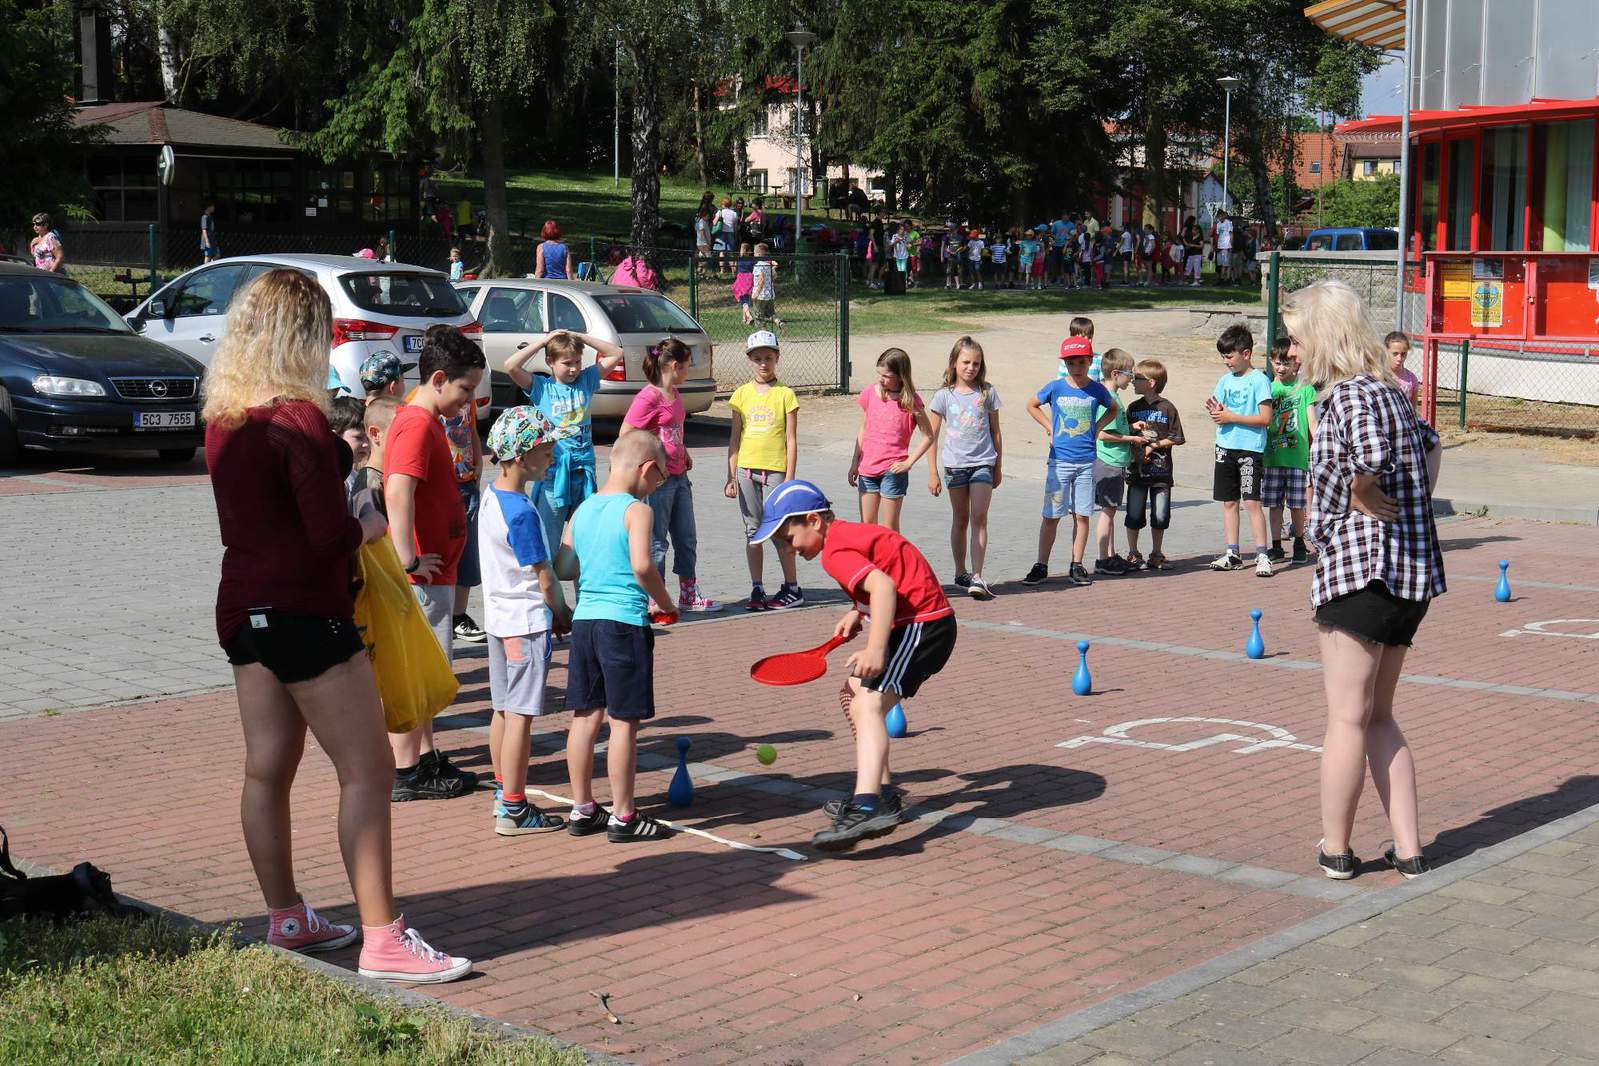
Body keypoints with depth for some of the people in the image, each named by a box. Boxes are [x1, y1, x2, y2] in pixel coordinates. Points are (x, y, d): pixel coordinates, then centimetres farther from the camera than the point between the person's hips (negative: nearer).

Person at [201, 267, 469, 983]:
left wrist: (335, 455, 12)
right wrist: (370, 526, -1)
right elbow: (331, 534, -21)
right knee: (366, 770, -4)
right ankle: (383, 939, -4)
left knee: (267, 768, 14)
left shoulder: (224, 417, 6)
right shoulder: (299, 419, -19)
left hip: (243, 610, 9)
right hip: (304, 613, -9)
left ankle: (286, 919, 26)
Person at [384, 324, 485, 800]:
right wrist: (409, 560, -27)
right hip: (421, 576, -10)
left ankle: (427, 760, 25)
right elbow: (399, 494, -30)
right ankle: (404, 774, 4)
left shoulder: (426, 421, 15)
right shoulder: (418, 425, -17)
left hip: (433, 572, 10)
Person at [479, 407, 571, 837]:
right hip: (527, 622, -9)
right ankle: (513, 811, 2)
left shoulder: (492, 493, 5)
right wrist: (562, 613, 1)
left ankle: (504, 796, 26)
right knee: (520, 715, -3)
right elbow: (544, 576, -16)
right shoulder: (522, 513, -22)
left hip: (498, 618, 9)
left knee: (503, 711, 16)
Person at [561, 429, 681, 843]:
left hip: (584, 619, 7)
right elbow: (642, 565, -23)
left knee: (586, 716, 13)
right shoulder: (636, 510, -10)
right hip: (624, 622, -7)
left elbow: (562, 567, 13)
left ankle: (582, 810, 22)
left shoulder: (583, 509, 11)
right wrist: (666, 604, -9)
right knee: (624, 722, 0)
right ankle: (623, 817, 5)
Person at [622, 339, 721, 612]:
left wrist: (683, 452, 13)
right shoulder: (648, 397, -17)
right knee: (657, 542, 0)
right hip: (656, 479, -9)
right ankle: (656, 601, 9)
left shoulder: (673, 394, 10)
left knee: (687, 539, 15)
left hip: (678, 476, 9)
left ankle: (689, 595, 25)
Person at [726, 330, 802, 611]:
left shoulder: (785, 394, -2)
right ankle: (756, 590, 14)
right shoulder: (742, 394, 7)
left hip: (775, 470, -3)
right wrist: (731, 477, 5)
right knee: (753, 530, 8)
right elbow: (735, 438, 9)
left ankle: (792, 589, 7)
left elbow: (791, 440, -3)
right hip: (747, 471, 4)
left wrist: (790, 479, -8)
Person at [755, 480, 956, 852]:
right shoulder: (849, 534, 15)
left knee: (869, 703, -25)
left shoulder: (836, 552, -16)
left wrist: (876, 649, -37)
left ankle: (868, 808, -42)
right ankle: (882, 793, 27)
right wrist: (857, 613, 12)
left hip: (922, 625, -11)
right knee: (853, 694, 21)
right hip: (917, 623, 11)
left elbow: (883, 585, -31)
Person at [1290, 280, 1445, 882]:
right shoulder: (1387, 389, 16)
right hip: (1412, 572, 10)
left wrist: (1364, 500, -13)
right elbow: (1426, 441, 34)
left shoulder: (1349, 393, -13)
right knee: (1377, 716, 16)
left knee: (1346, 718, 1)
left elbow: (1369, 456, -33)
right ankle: (1409, 850, 15)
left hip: (1361, 567, -9)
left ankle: (1335, 849, 11)